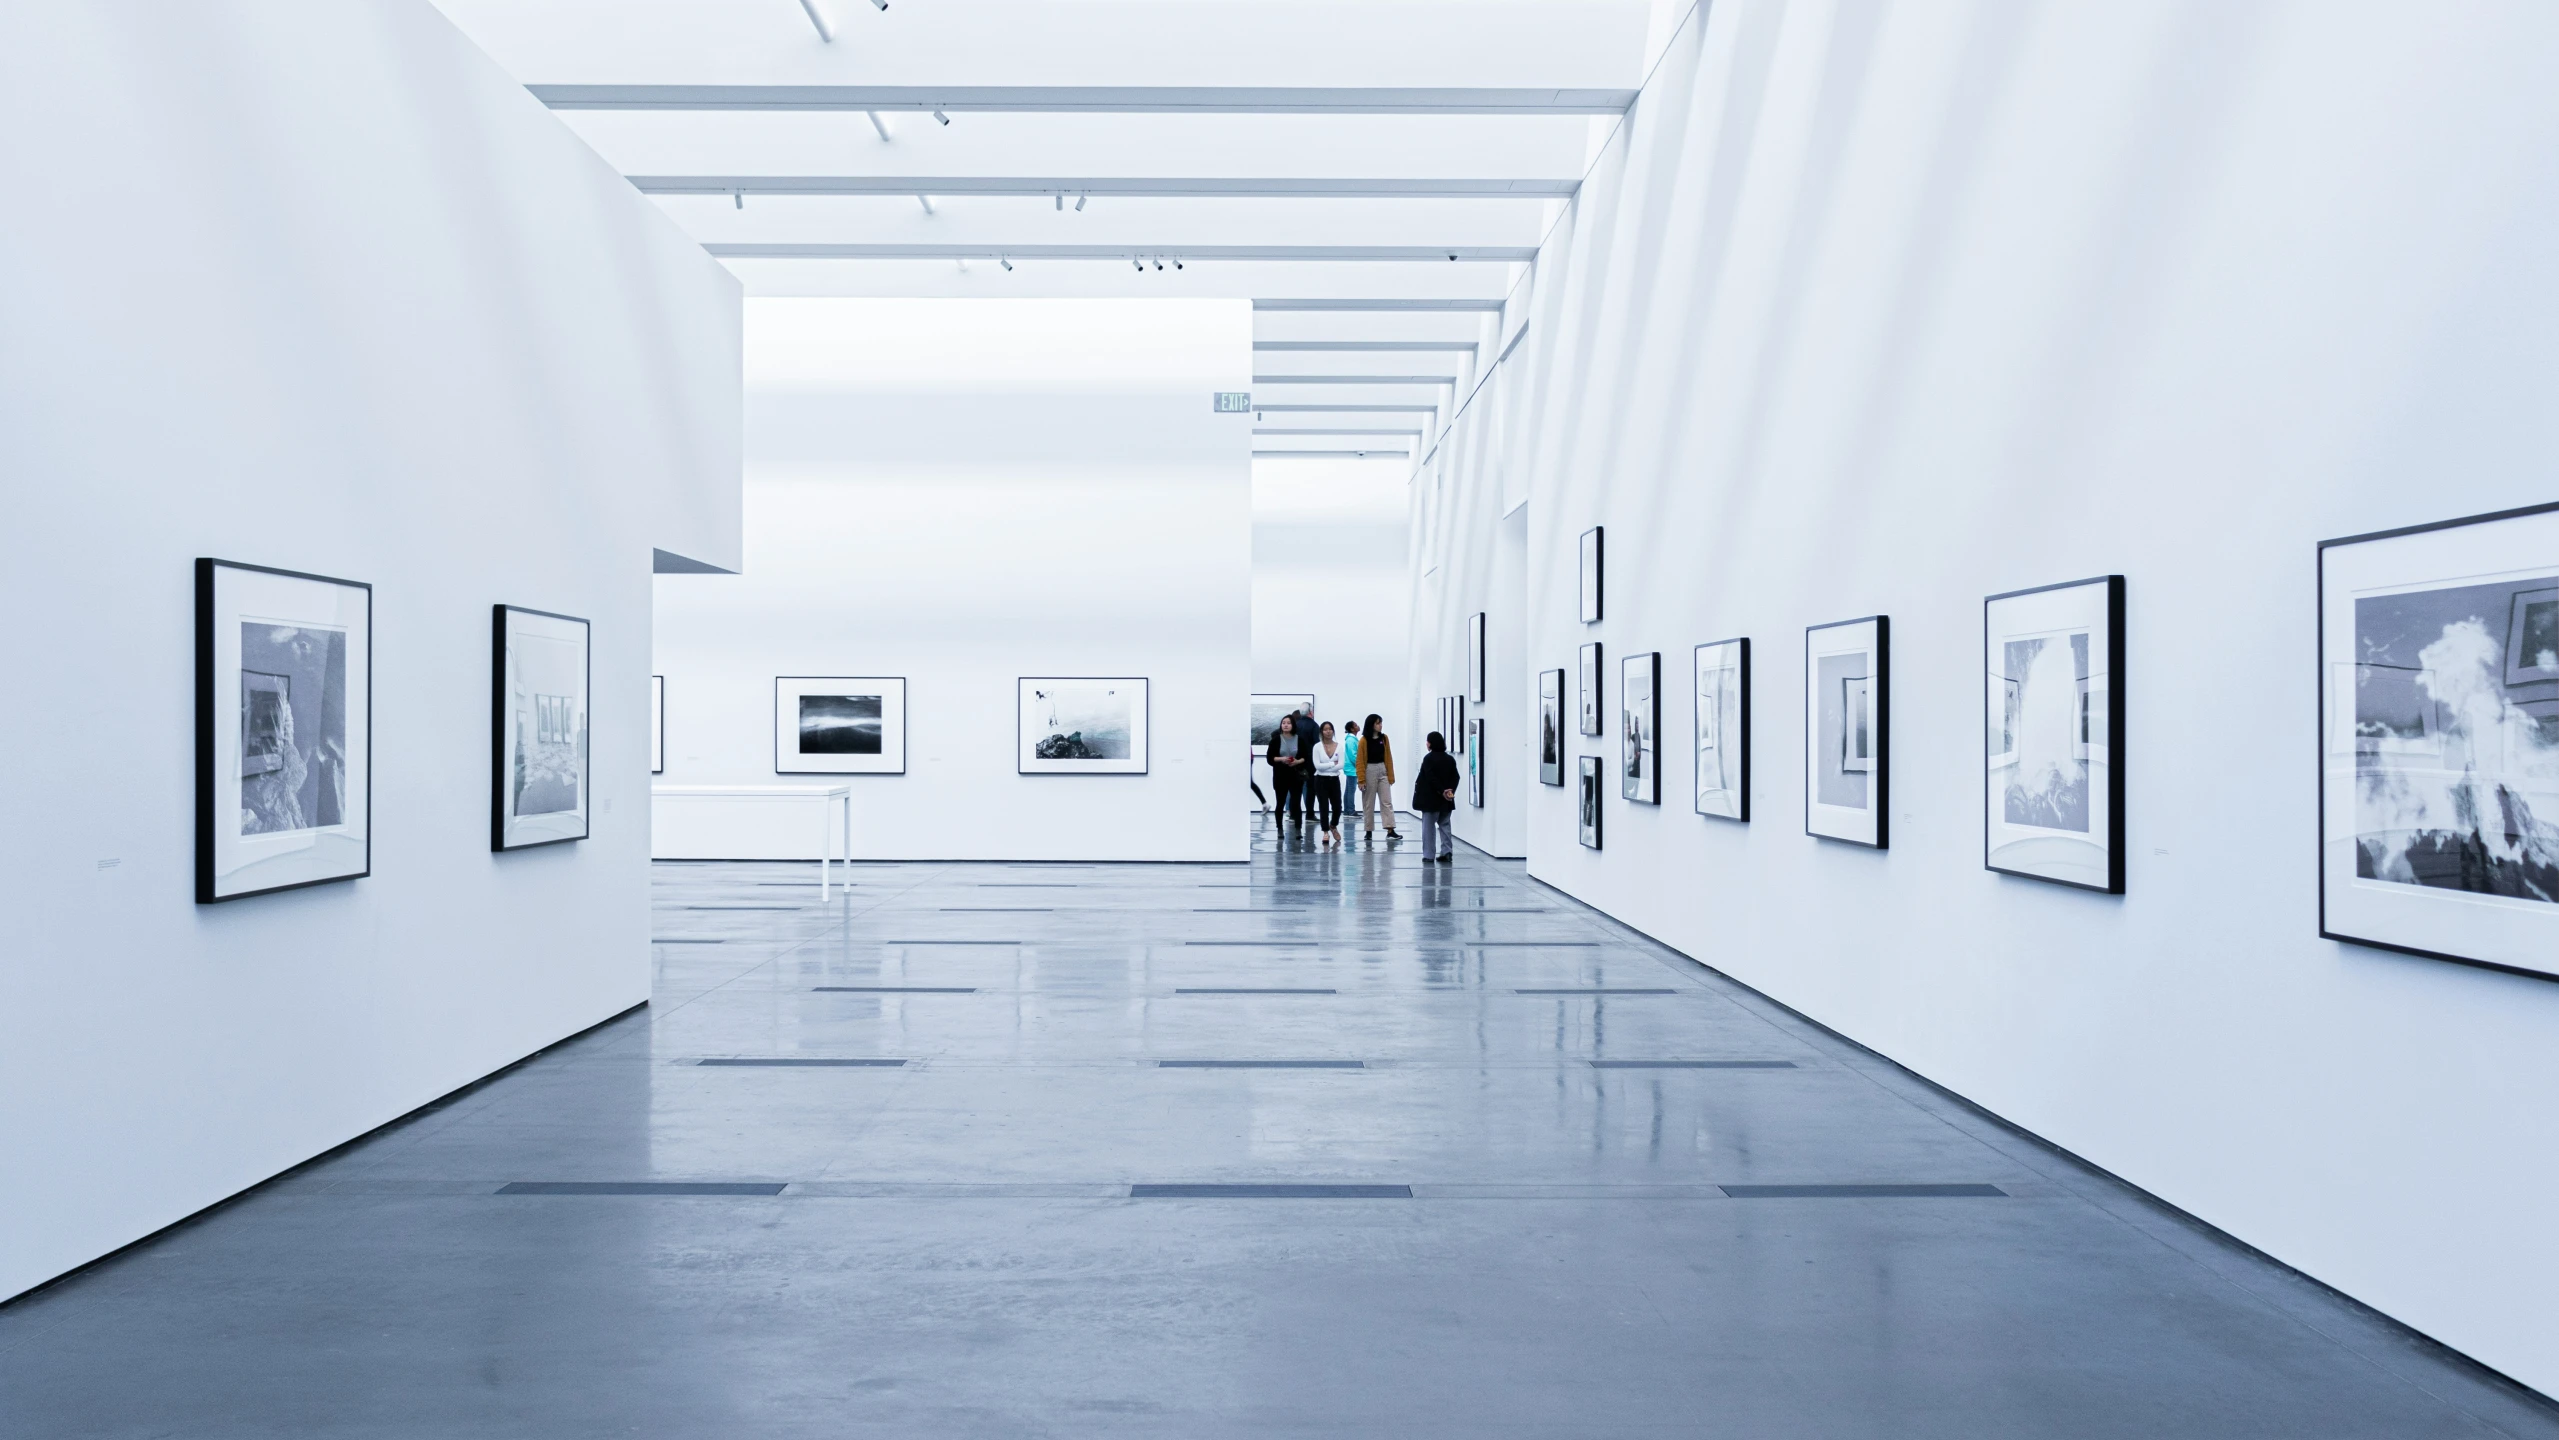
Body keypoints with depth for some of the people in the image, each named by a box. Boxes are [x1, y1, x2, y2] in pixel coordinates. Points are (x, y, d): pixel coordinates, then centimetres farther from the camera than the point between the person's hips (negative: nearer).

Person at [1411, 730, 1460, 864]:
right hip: (1446, 800, 5)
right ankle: (1446, 853, 4)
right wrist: (1450, 790, -11)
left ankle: (1429, 855, 1)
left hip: (1430, 798, -5)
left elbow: (1431, 778, -18)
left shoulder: (1428, 758, -10)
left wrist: (1442, 791, -16)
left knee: (1429, 827, 1)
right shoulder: (1450, 759, 8)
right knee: (1444, 825, 11)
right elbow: (1455, 777, 0)